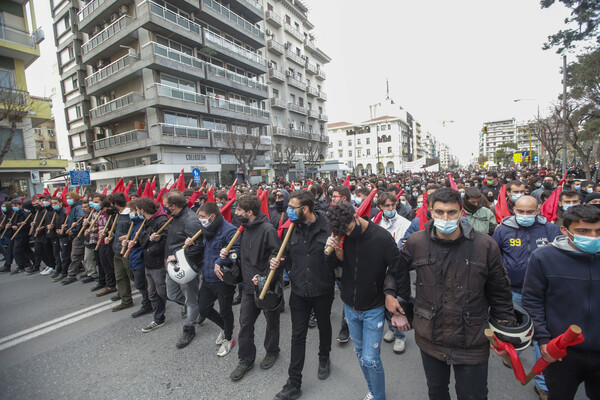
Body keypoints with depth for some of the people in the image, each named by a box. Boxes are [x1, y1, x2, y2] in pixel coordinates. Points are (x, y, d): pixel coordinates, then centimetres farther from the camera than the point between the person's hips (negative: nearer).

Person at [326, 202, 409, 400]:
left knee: (370, 359, 0)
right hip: (350, 306, 4)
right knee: (360, 352, 19)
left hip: (374, 309, -4)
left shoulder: (383, 238, -21)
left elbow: (401, 274, -14)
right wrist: (334, 250, -24)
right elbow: (334, 264, -1)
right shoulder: (343, 235, -10)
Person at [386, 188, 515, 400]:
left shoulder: (485, 245, -12)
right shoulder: (416, 242, -10)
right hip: (430, 339, 2)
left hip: (472, 343, -1)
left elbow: (499, 293, 0)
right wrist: (390, 292, -2)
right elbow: (395, 270, 8)